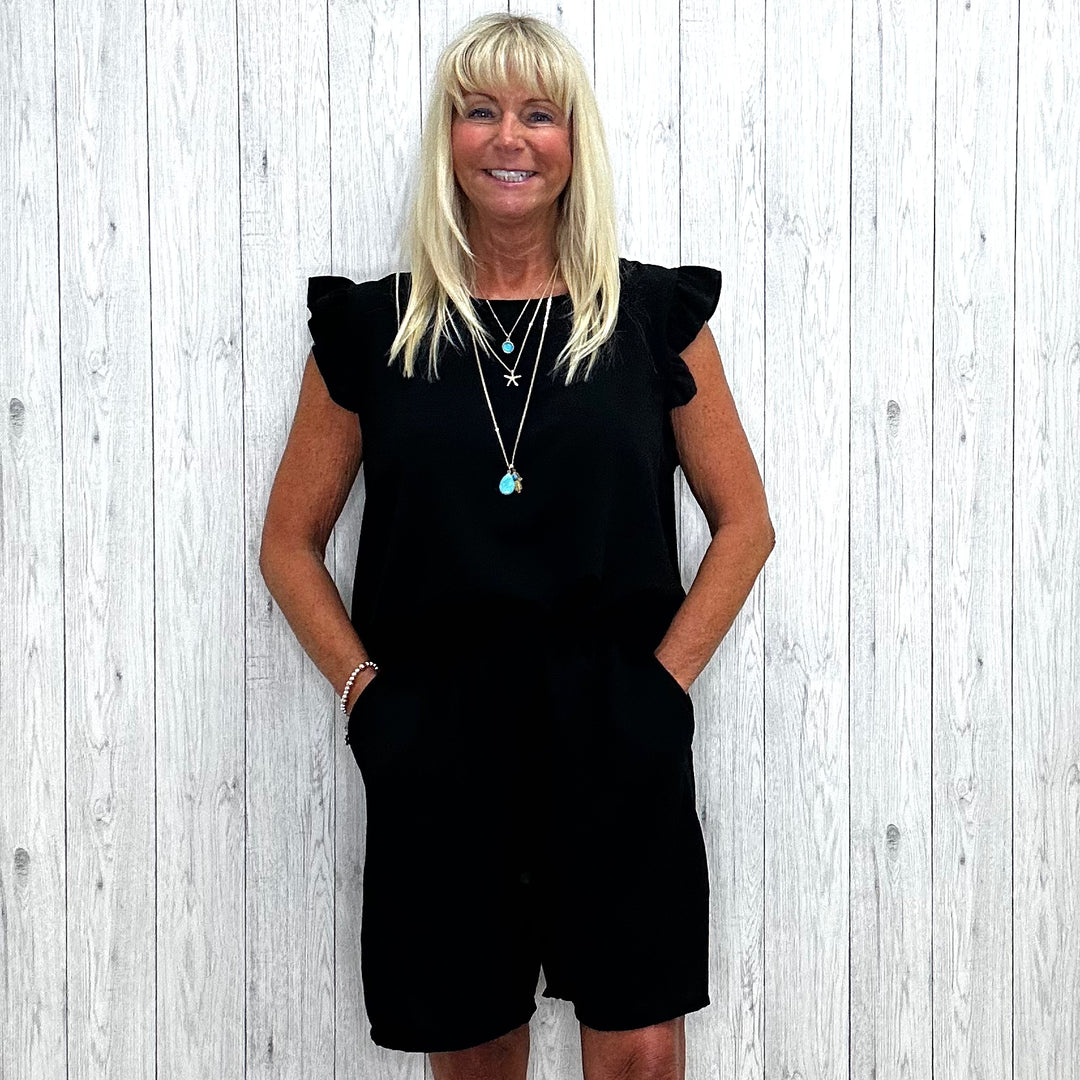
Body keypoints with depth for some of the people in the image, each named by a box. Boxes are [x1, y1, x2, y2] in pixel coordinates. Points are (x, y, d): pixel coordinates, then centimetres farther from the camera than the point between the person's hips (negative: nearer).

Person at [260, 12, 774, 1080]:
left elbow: (744, 522, 9)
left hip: (616, 741, 0)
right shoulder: (372, 328, 6)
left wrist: (665, 674, -1)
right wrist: (363, 687, 0)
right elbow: (290, 542, 11)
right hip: (434, 741, 1)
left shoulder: (657, 315, 5)